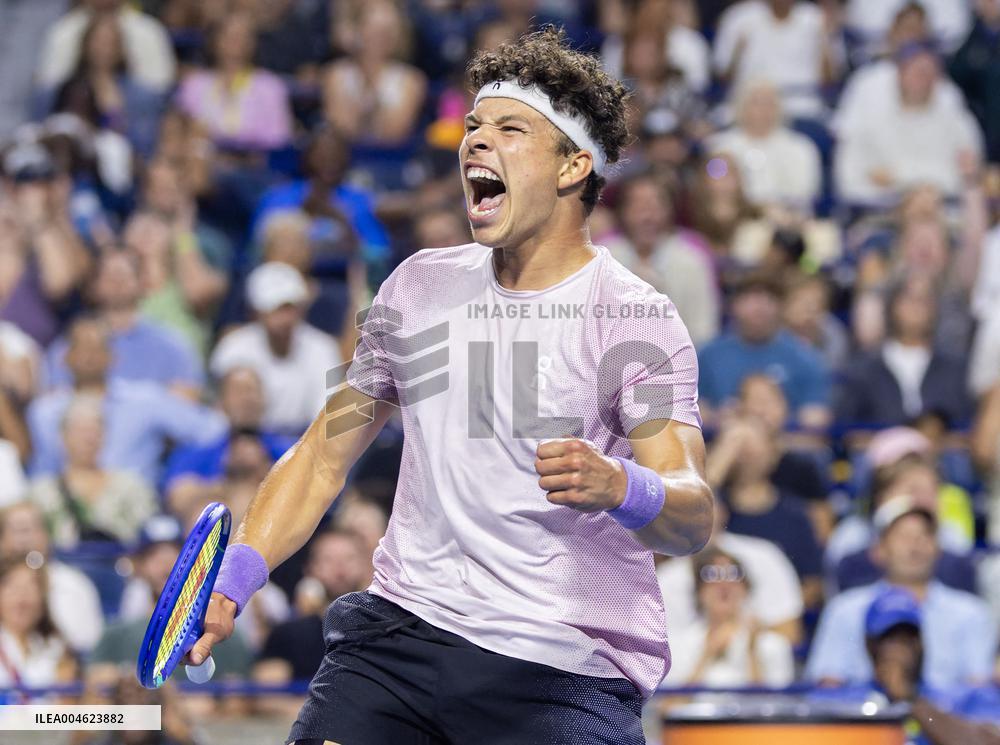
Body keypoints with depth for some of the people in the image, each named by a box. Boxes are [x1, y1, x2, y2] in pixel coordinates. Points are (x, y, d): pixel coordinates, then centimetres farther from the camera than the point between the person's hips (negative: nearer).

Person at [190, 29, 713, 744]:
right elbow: (325, 454, 18)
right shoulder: (421, 284, 11)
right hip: (403, 629, 4)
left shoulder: (637, 318, -5)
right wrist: (232, 578, 3)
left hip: (568, 676, -4)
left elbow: (694, 517, -17)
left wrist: (617, 488, -39)